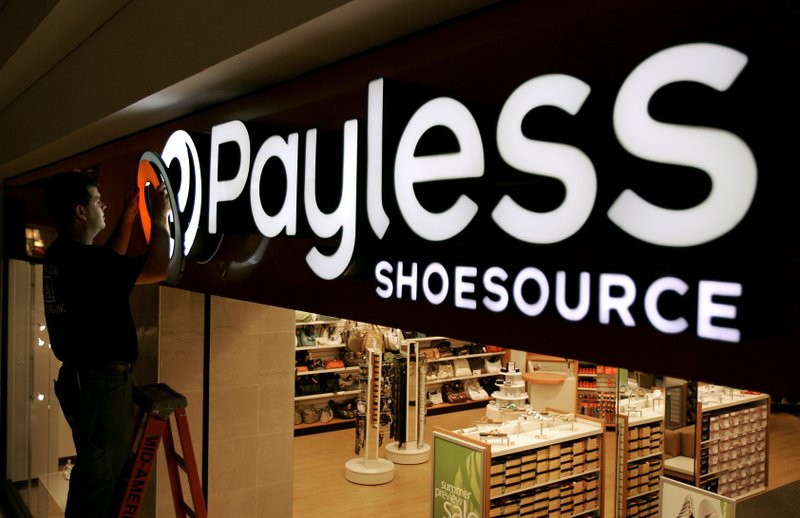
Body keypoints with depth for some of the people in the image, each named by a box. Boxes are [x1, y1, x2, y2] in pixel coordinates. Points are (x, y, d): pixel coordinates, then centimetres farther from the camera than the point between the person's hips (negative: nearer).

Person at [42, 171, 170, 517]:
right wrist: (160, 218, -11)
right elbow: (157, 269, -25)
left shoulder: (61, 255, 7)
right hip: (100, 381, -10)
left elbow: (112, 261, 24)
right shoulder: (83, 259, -23)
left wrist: (129, 215, 20)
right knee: (100, 476, 2)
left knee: (107, 470, 22)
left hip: (84, 377, 10)